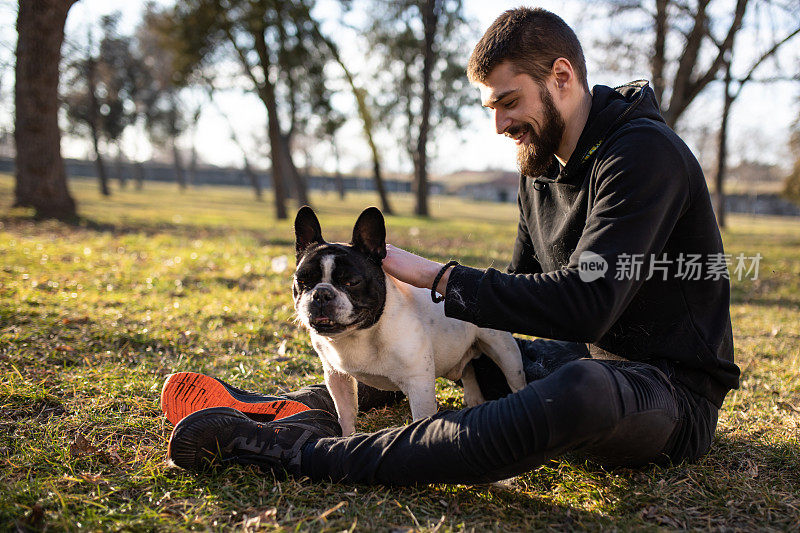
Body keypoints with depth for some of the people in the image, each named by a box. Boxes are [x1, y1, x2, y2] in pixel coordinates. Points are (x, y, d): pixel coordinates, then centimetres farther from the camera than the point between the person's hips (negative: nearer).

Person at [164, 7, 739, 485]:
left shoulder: (644, 153, -20)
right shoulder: (541, 165, 8)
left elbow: (586, 303, -31)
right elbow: (526, 290, 14)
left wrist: (442, 276, -25)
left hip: (672, 390, -9)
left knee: (581, 390, -43)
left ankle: (296, 451, -42)